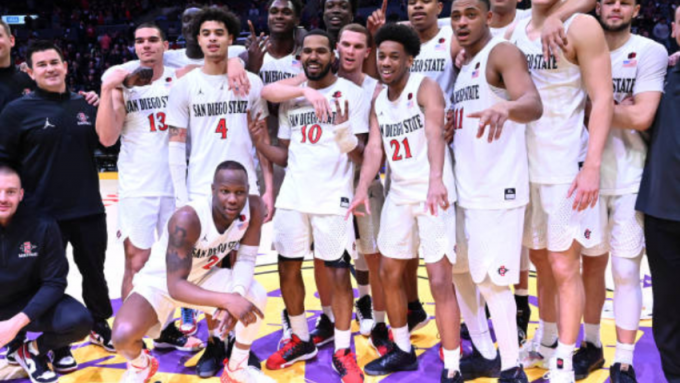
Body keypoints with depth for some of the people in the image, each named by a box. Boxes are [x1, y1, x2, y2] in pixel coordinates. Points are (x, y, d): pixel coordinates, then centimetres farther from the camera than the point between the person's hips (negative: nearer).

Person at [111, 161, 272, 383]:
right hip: (161, 281, -4)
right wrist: (227, 299, -50)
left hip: (202, 276, 5)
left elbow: (246, 259, -14)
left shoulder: (254, 208, -20)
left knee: (256, 297, -19)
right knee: (123, 336, -28)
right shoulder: (187, 219, -36)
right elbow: (175, 286, -37)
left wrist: (236, 295, -35)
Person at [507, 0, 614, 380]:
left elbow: (602, 100, -12)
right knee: (541, 262, 16)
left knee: (564, 268, -1)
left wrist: (592, 166, -19)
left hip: (566, 170, -6)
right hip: (525, 167, 6)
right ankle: (547, 342, 33)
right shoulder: (515, 32, 8)